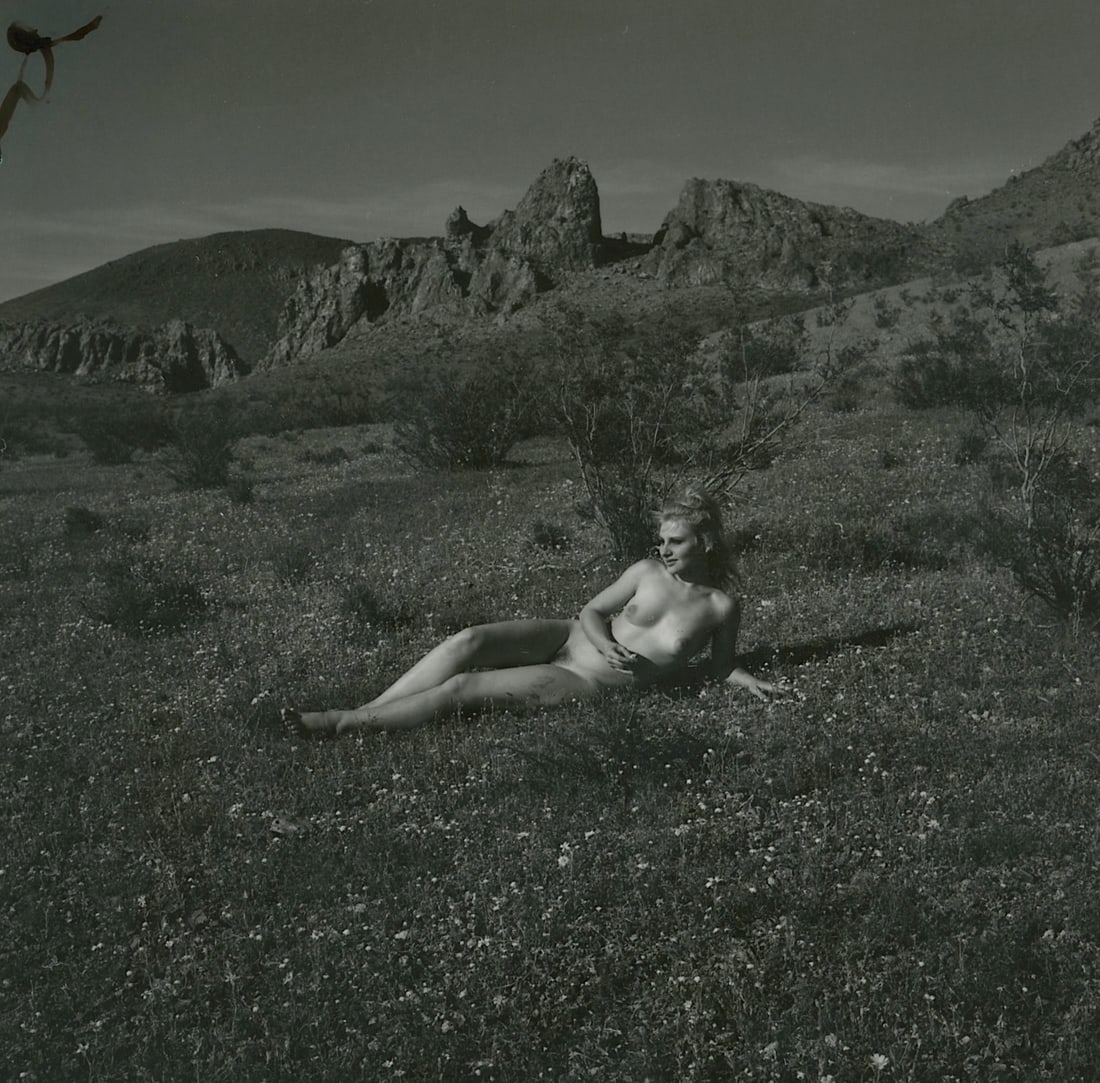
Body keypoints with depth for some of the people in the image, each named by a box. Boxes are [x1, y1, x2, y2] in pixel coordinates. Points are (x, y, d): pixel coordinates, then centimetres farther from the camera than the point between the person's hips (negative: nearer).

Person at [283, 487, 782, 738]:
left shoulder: (722, 606, -3)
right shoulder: (648, 572, 3)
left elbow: (721, 665, 13)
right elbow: (592, 611, 9)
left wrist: (749, 681, -7)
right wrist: (609, 647, -11)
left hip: (586, 685, -3)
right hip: (566, 638, 4)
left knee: (464, 688, -20)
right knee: (470, 641, -25)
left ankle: (343, 725, -14)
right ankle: (362, 710, -19)